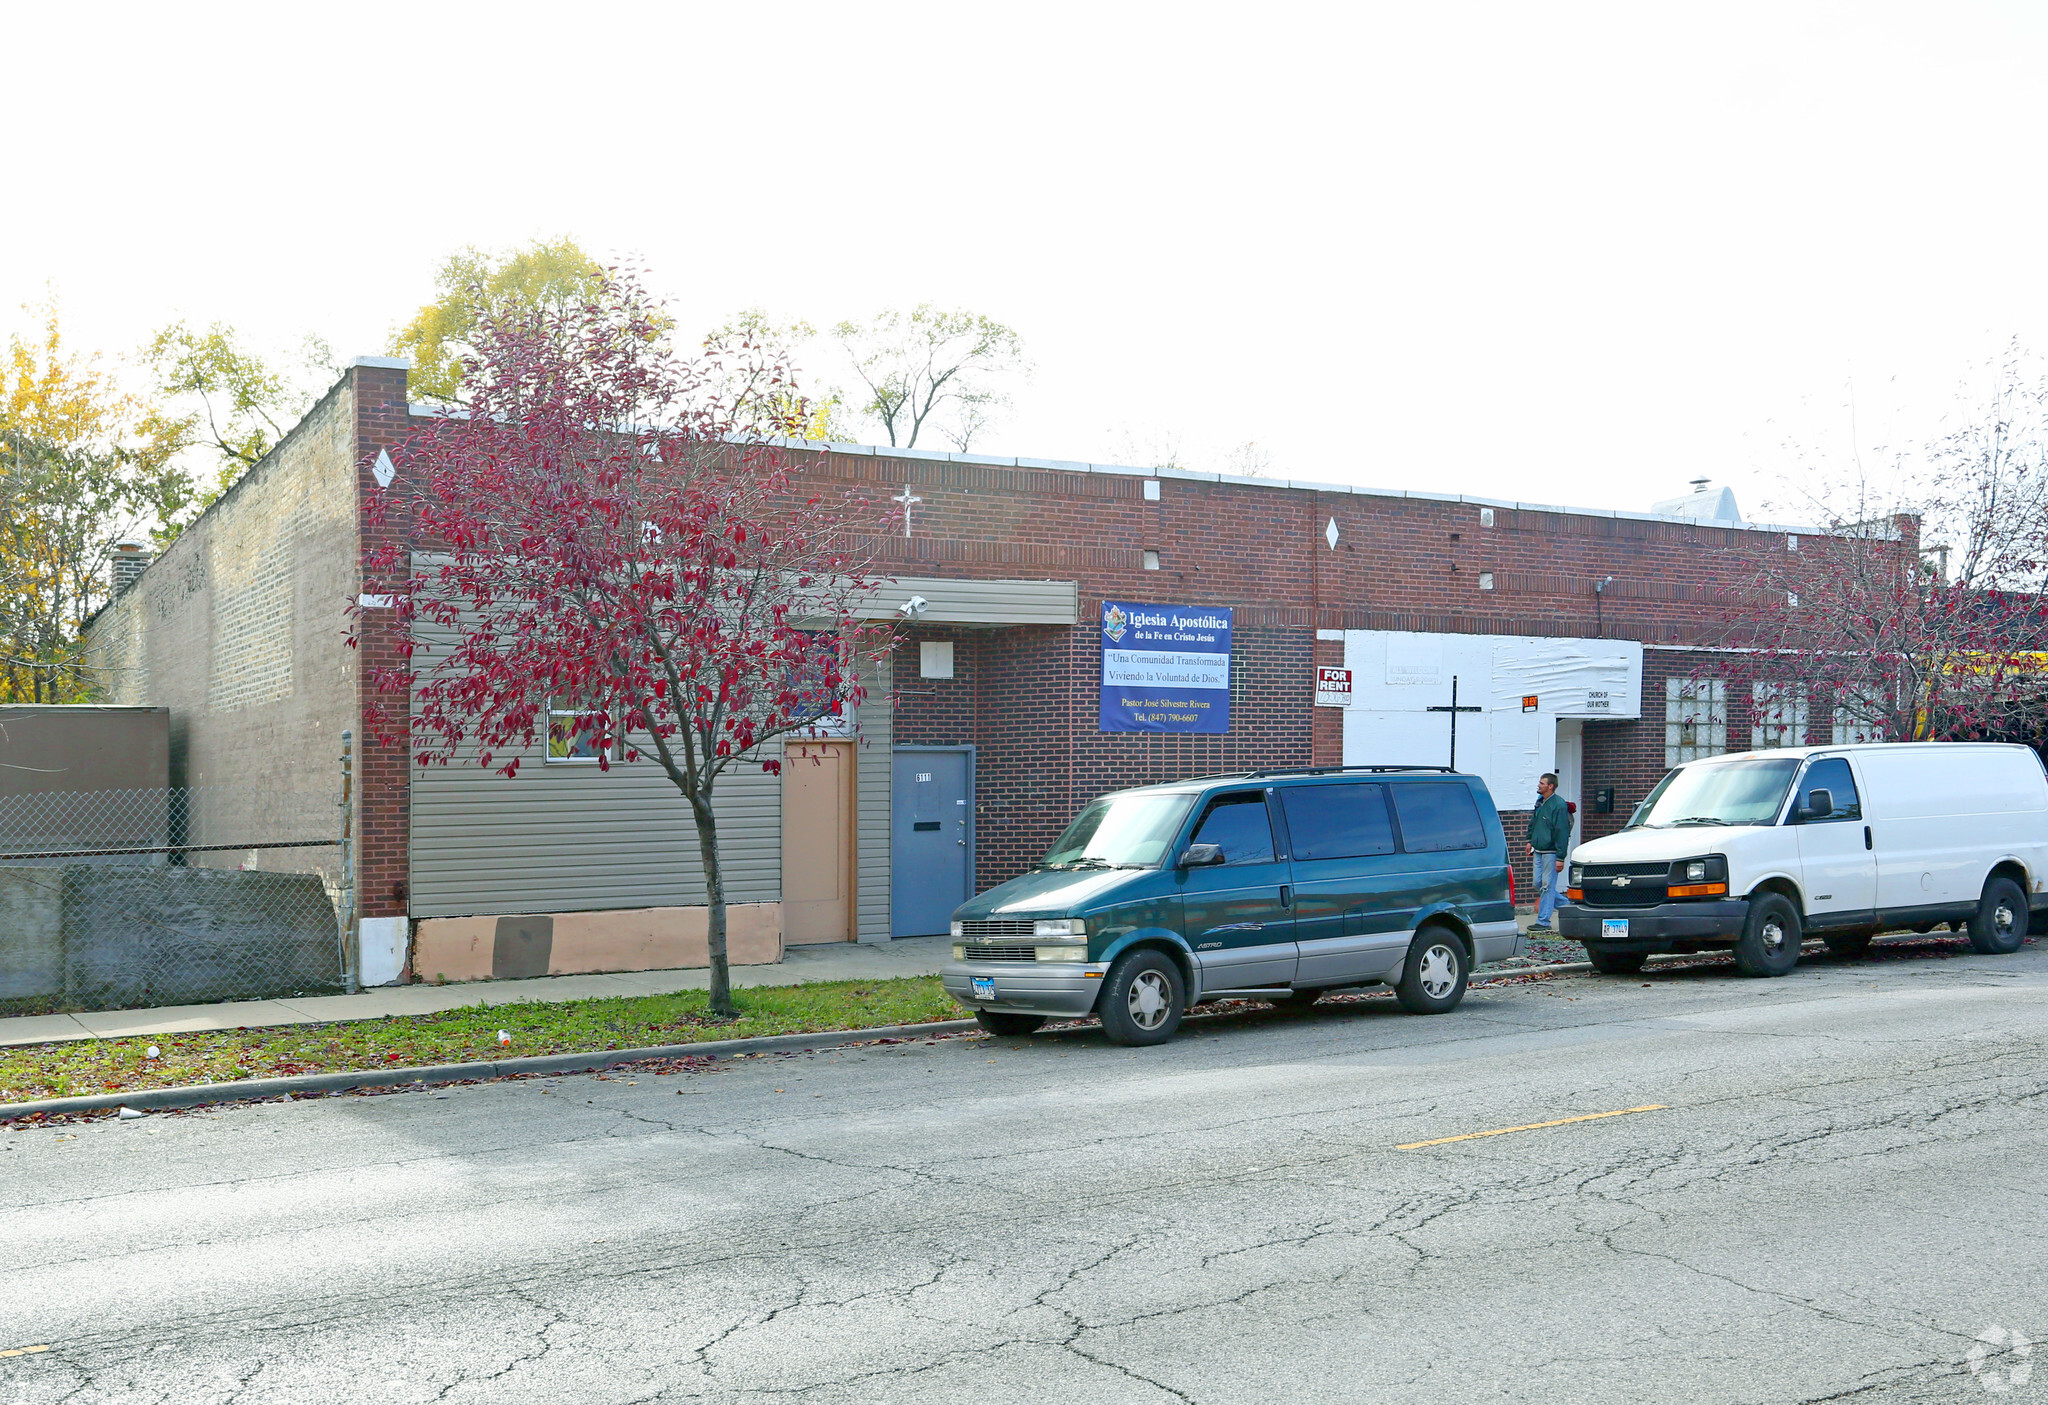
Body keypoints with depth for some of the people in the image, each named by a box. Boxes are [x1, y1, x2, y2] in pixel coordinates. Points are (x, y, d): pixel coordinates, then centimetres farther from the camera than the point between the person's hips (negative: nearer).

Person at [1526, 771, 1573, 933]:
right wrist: (1530, 841, 22)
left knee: (1547, 886, -3)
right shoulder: (1540, 801, 9)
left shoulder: (1559, 805, -16)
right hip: (1538, 851, 9)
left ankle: (1543, 921, 1)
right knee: (1538, 884, 11)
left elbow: (1562, 833, -18)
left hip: (1551, 852, -9)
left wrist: (1560, 858, -19)